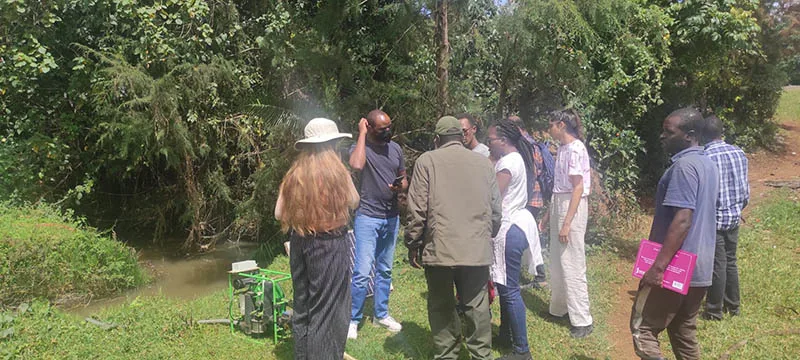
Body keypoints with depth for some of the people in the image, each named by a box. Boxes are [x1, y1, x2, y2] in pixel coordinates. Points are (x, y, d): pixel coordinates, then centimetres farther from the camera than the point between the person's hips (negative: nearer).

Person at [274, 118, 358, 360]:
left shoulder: (293, 174, 1)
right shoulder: (336, 172, -11)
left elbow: (279, 214, 5)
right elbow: (353, 203, 3)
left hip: (299, 243, 6)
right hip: (329, 245, -5)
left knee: (302, 305, 18)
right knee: (328, 308, 4)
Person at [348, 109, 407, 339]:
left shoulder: (395, 148, 6)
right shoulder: (360, 147, -9)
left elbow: (404, 180, 14)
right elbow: (356, 165, -33)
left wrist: (400, 187, -10)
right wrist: (362, 134, -21)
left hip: (391, 218, 6)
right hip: (367, 218, -5)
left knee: (385, 270, 15)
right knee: (362, 273, -9)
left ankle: (381, 314, 29)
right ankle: (353, 320, 7)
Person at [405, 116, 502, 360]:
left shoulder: (427, 161, -2)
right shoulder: (483, 162, 8)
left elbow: (417, 209, -6)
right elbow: (495, 208, 10)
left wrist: (413, 245, 3)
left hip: (439, 249, -3)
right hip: (477, 250, 3)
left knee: (442, 308, 10)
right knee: (477, 307, 11)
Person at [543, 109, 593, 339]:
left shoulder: (575, 149, -15)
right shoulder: (562, 148, 11)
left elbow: (578, 188, -18)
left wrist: (567, 223, -20)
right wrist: (551, 212, 13)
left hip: (572, 206, -9)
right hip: (559, 202, 9)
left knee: (571, 263, -4)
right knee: (557, 261, 16)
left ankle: (582, 320, 5)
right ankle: (559, 308, 30)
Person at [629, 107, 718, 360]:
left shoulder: (684, 165, -18)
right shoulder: (707, 164, 12)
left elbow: (682, 220, -25)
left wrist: (659, 266, -25)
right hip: (699, 267, 9)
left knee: (642, 329, 0)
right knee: (684, 332, 18)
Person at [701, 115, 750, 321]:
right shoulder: (739, 153, 0)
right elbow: (745, 188, 8)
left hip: (714, 219, -6)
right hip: (734, 217, 6)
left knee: (717, 265, 3)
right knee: (731, 261, 18)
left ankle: (714, 310, 14)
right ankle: (733, 305, 29)